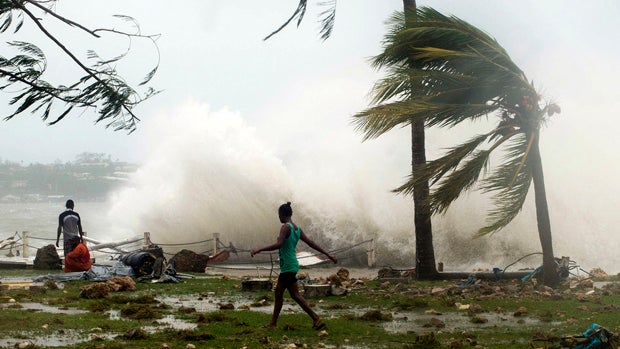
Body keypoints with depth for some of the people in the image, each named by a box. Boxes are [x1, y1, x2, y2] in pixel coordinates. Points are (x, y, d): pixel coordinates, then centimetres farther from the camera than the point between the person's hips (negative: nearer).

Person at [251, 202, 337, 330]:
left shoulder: (286, 227, -14)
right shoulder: (297, 229, 11)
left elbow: (278, 244, -26)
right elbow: (311, 243, 12)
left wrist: (259, 250, -23)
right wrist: (328, 255, 16)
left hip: (288, 266, -9)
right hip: (288, 267, 9)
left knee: (295, 295, -6)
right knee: (278, 293, 14)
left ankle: (316, 319, -8)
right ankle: (273, 323, 20)